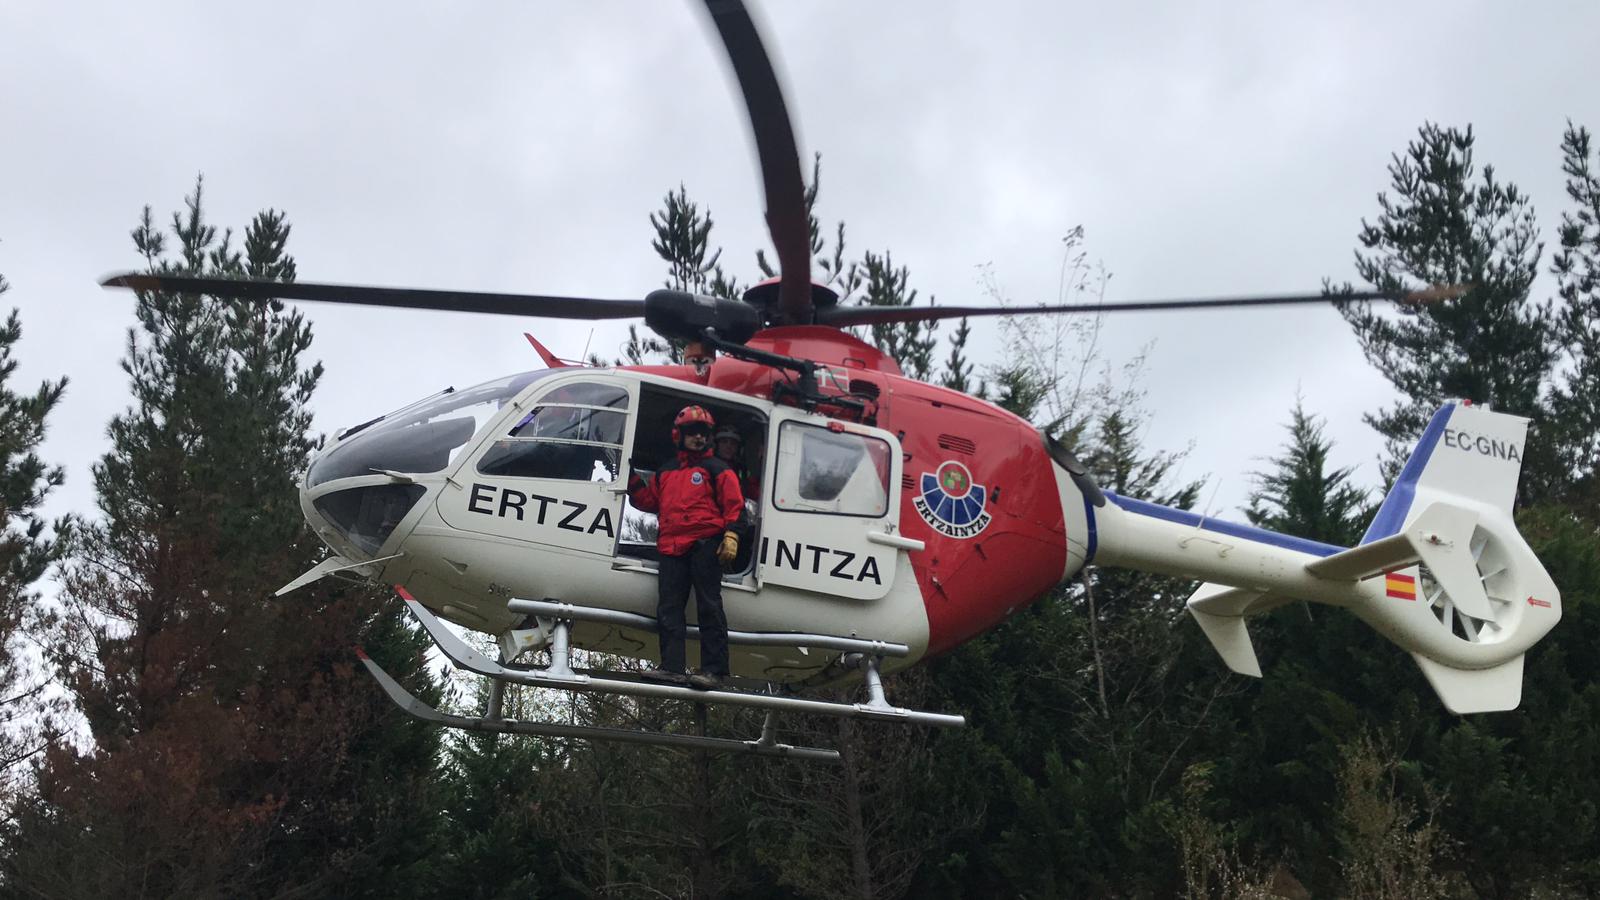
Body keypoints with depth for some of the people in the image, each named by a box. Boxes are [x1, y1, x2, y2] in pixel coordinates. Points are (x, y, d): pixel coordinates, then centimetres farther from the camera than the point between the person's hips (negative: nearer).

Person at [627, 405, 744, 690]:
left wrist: (730, 536, -11)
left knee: (709, 607, -7)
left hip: (705, 546, -5)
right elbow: (647, 501, 27)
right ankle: (672, 667, -1)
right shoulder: (664, 472, 24)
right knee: (668, 608, -1)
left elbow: (734, 505, 1)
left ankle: (714, 670, -11)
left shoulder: (718, 469, 8)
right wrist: (632, 479, 15)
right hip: (672, 549, 5)